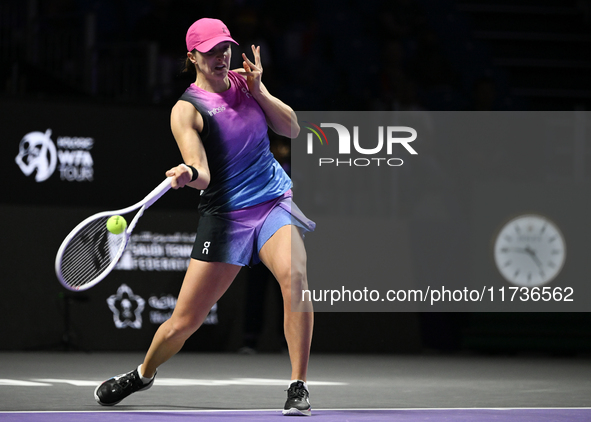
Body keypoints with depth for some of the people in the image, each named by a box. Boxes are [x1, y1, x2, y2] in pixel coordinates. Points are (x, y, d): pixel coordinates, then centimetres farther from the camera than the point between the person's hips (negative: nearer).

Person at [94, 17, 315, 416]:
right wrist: (188, 174, -42)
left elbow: (291, 128, 8)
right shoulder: (187, 109, -7)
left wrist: (258, 90, -5)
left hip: (276, 201, 2)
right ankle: (143, 374, 33)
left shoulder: (244, 81, 8)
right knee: (184, 321, 0)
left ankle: (299, 387, -23)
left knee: (294, 275, -30)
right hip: (225, 213, -2)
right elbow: (203, 174, -18)